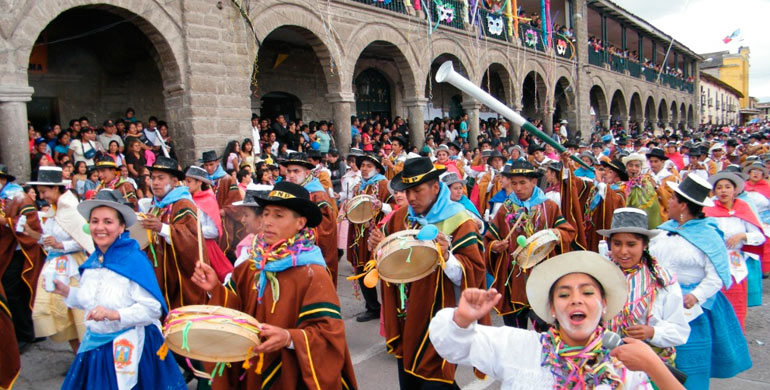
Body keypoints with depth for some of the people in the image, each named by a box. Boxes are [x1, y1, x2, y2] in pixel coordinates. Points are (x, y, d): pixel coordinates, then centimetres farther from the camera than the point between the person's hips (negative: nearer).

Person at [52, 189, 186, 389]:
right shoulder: (92, 261, 3)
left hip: (129, 349, -6)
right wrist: (67, 291, 5)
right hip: (94, 347, 6)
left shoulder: (134, 260, -17)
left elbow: (153, 309, -21)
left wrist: (114, 314, -30)